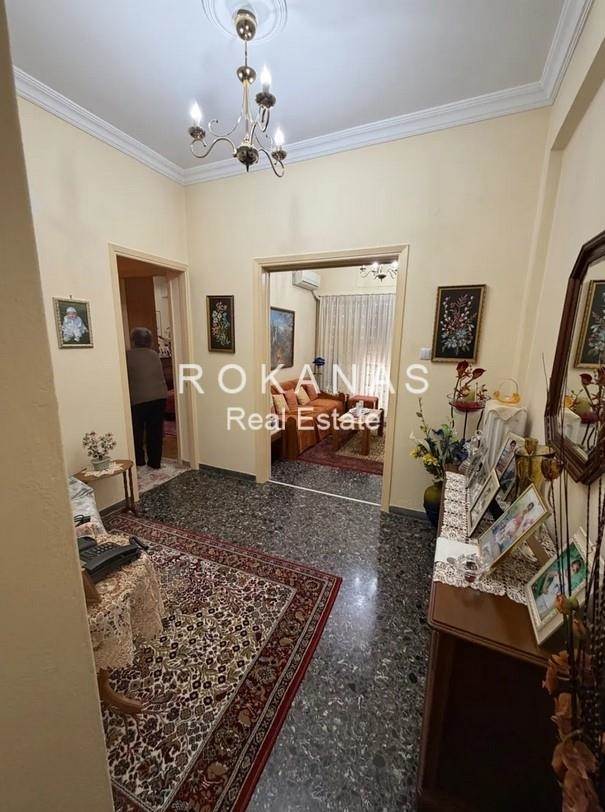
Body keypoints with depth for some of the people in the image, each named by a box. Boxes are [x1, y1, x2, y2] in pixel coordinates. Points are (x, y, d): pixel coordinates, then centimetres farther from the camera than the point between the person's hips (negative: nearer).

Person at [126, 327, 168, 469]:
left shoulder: (127, 355, -3)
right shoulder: (154, 354, 9)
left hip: (139, 399, -4)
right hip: (159, 396, 4)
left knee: (137, 431, 14)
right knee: (155, 430, 10)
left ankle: (139, 461, 26)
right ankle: (155, 462, 17)